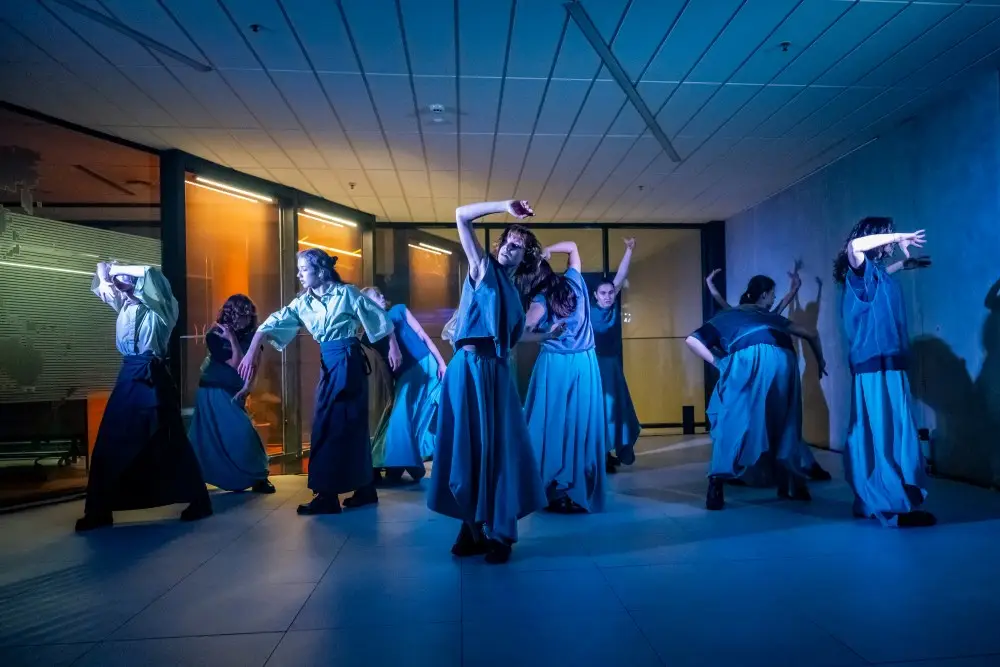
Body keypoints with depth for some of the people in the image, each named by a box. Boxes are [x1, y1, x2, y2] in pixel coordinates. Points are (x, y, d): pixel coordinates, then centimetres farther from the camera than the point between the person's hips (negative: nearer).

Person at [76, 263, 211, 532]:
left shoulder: (157, 310, -6)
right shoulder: (125, 307, 12)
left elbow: (152, 275, -22)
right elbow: (101, 285, 23)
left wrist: (118, 270, -8)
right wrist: (105, 275, 0)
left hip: (152, 378, -7)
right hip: (128, 378, 7)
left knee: (169, 443, -2)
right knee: (110, 444, 6)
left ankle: (199, 502, 8)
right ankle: (99, 511, 15)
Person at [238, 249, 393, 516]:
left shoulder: (346, 293, -6)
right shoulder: (303, 302, 10)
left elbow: (379, 317, -3)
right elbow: (274, 322, -2)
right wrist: (252, 351, -17)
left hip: (348, 362, -7)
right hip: (328, 365, 7)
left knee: (334, 426, -7)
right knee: (351, 426, 10)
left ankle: (328, 496, -1)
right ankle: (365, 489, 19)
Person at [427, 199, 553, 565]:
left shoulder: (514, 292, 20)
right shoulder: (482, 267, 9)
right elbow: (461, 216, -1)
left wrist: (547, 334, 22)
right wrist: (506, 206, -6)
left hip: (497, 371, 4)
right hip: (469, 366, -4)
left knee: (499, 448, 3)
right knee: (466, 446, 0)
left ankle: (498, 533, 11)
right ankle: (473, 527, 13)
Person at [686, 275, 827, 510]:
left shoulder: (726, 316, 32)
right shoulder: (771, 317, 38)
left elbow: (692, 340, 19)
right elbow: (811, 335, 40)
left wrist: (717, 362, 17)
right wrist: (820, 362, 53)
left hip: (746, 359, -2)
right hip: (781, 360, 3)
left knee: (731, 421, 4)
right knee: (784, 423, 19)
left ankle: (717, 484, -7)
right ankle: (794, 484, 21)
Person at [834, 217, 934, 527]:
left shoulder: (874, 273, 18)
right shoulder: (863, 272, -9)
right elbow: (855, 245, -32)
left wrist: (901, 265, 43)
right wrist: (899, 237, -19)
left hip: (879, 364, 10)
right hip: (879, 365, -10)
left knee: (871, 436, 11)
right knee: (889, 436, -9)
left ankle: (869, 502, 17)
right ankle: (896, 507, -7)